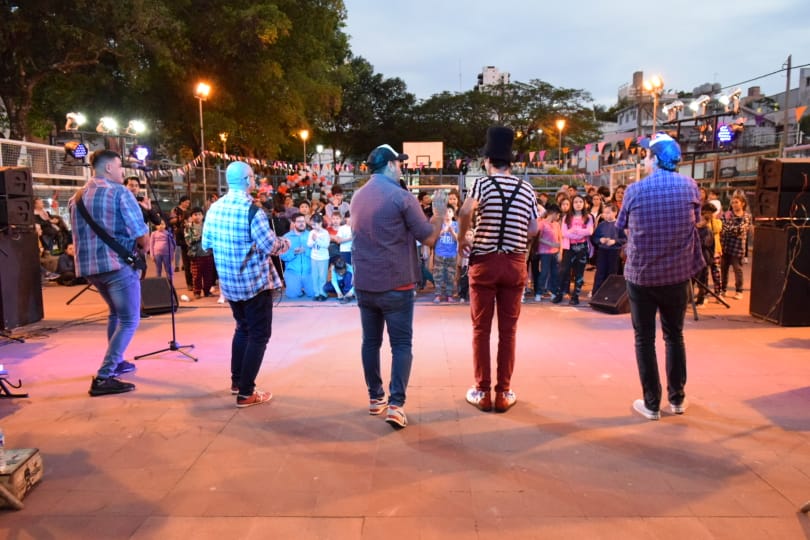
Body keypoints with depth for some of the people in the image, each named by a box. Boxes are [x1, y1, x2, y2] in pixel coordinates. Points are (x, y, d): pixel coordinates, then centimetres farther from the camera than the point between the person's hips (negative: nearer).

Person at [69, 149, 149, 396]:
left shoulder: (76, 197, 13)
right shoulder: (119, 192, -8)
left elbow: (77, 235, 19)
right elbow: (141, 234, -13)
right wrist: (142, 247, 7)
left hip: (88, 266, 8)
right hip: (118, 264, -8)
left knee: (116, 313, 27)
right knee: (129, 321, -2)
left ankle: (116, 363, 34)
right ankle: (103, 378, -11)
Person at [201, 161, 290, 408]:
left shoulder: (214, 207, 3)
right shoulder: (252, 209, -18)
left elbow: (206, 244, 10)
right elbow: (270, 246, -21)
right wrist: (286, 243, -1)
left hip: (228, 282, 7)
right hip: (255, 281, -7)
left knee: (243, 328, 24)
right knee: (259, 334, 3)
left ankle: (236, 381, 32)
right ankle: (246, 393, 4)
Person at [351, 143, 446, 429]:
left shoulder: (357, 197, 8)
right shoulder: (401, 196, -11)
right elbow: (429, 238, -8)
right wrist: (439, 211, 8)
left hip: (364, 283, 6)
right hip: (395, 284, -5)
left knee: (371, 341, 14)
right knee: (401, 344, 2)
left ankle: (375, 398, 23)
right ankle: (395, 405, -4)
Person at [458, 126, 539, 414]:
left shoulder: (483, 183, -5)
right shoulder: (526, 189, 5)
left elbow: (466, 211, -24)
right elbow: (533, 230, 7)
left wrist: (462, 240, -10)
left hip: (484, 262, -2)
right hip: (515, 264, 3)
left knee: (481, 328, 6)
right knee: (508, 329, 8)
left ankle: (482, 392, 11)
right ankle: (503, 392, 12)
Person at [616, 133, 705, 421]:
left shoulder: (635, 190, -11)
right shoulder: (690, 186, -3)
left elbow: (622, 225, 3)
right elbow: (696, 220, 12)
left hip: (641, 275, -2)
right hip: (677, 275, 3)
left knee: (645, 339, 9)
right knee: (674, 335, 18)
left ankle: (652, 404, 14)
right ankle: (677, 398, 28)